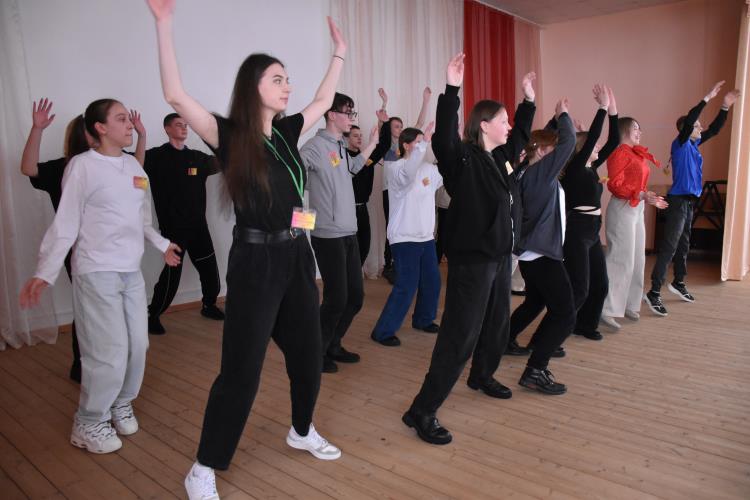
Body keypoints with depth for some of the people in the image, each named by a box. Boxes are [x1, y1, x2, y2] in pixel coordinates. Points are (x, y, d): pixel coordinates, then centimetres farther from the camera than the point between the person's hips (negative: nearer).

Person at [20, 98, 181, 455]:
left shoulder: (133, 165, 8)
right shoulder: (82, 166, -11)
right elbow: (65, 223, -12)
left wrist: (161, 244, 28)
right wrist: (44, 273, -19)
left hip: (132, 271, 6)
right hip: (97, 273, -6)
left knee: (137, 346, 9)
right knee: (110, 354, -5)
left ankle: (121, 405, 33)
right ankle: (88, 425, 16)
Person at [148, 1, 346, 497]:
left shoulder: (286, 131, 9)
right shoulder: (231, 136, -8)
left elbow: (324, 101, 23)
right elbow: (177, 95, -20)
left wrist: (339, 52, 27)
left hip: (297, 256, 7)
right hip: (255, 261, -6)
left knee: (308, 354, 16)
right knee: (242, 369, -1)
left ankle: (302, 431, 40)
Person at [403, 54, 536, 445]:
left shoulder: (500, 156, 12)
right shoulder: (462, 159, -14)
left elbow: (521, 135, 31)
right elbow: (442, 138, -35)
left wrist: (529, 99, 31)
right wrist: (451, 90, -39)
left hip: (500, 256, 9)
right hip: (471, 261, -9)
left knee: (497, 325, 23)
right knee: (460, 336, -11)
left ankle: (482, 376, 48)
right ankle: (421, 411, -3)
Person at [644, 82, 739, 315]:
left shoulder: (694, 144, 13)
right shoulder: (680, 144, -10)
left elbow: (714, 129, 21)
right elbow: (687, 120, -25)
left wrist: (725, 107, 12)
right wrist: (707, 98, -23)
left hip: (690, 201, 9)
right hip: (678, 200, -9)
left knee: (683, 245, 17)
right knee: (669, 246, -13)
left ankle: (678, 283, 31)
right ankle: (654, 293, -14)